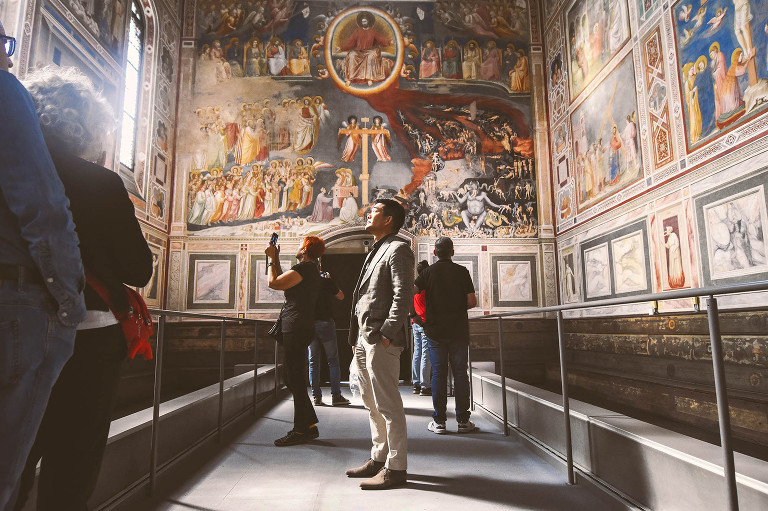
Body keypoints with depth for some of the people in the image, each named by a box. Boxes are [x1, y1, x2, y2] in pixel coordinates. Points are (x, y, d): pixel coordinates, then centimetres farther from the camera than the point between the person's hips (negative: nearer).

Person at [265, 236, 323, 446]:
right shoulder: (311, 270, 20)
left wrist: (272, 259, -3)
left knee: (294, 380, -5)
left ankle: (301, 430, 1)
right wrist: (276, 258, 27)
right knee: (293, 379, 15)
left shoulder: (304, 268, -12)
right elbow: (284, 282, 29)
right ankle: (309, 424, 20)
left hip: (296, 329, -10)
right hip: (299, 328, 10)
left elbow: (273, 283, -17)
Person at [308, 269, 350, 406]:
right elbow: (341, 296, 7)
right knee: (333, 360, 4)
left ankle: (316, 396, 10)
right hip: (325, 322, -3)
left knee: (313, 361, 9)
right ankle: (336, 396, 3)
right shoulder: (326, 281, -6)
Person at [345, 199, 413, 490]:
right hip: (364, 339, 10)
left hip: (381, 340, -10)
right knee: (373, 404, 17)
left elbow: (403, 296, -17)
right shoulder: (375, 252, 23)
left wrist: (386, 333, -22)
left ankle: (395, 469, 7)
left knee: (388, 405, -3)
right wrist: (357, 338, 17)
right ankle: (379, 459, 29)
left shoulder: (397, 250, -6)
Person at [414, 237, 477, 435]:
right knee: (460, 372, 6)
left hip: (435, 330, 0)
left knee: (438, 373, 5)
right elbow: (472, 302, -4)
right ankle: (463, 420, 11)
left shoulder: (428, 272, 0)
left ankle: (439, 421, 8)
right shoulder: (462, 272, 0)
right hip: (459, 330, 0)